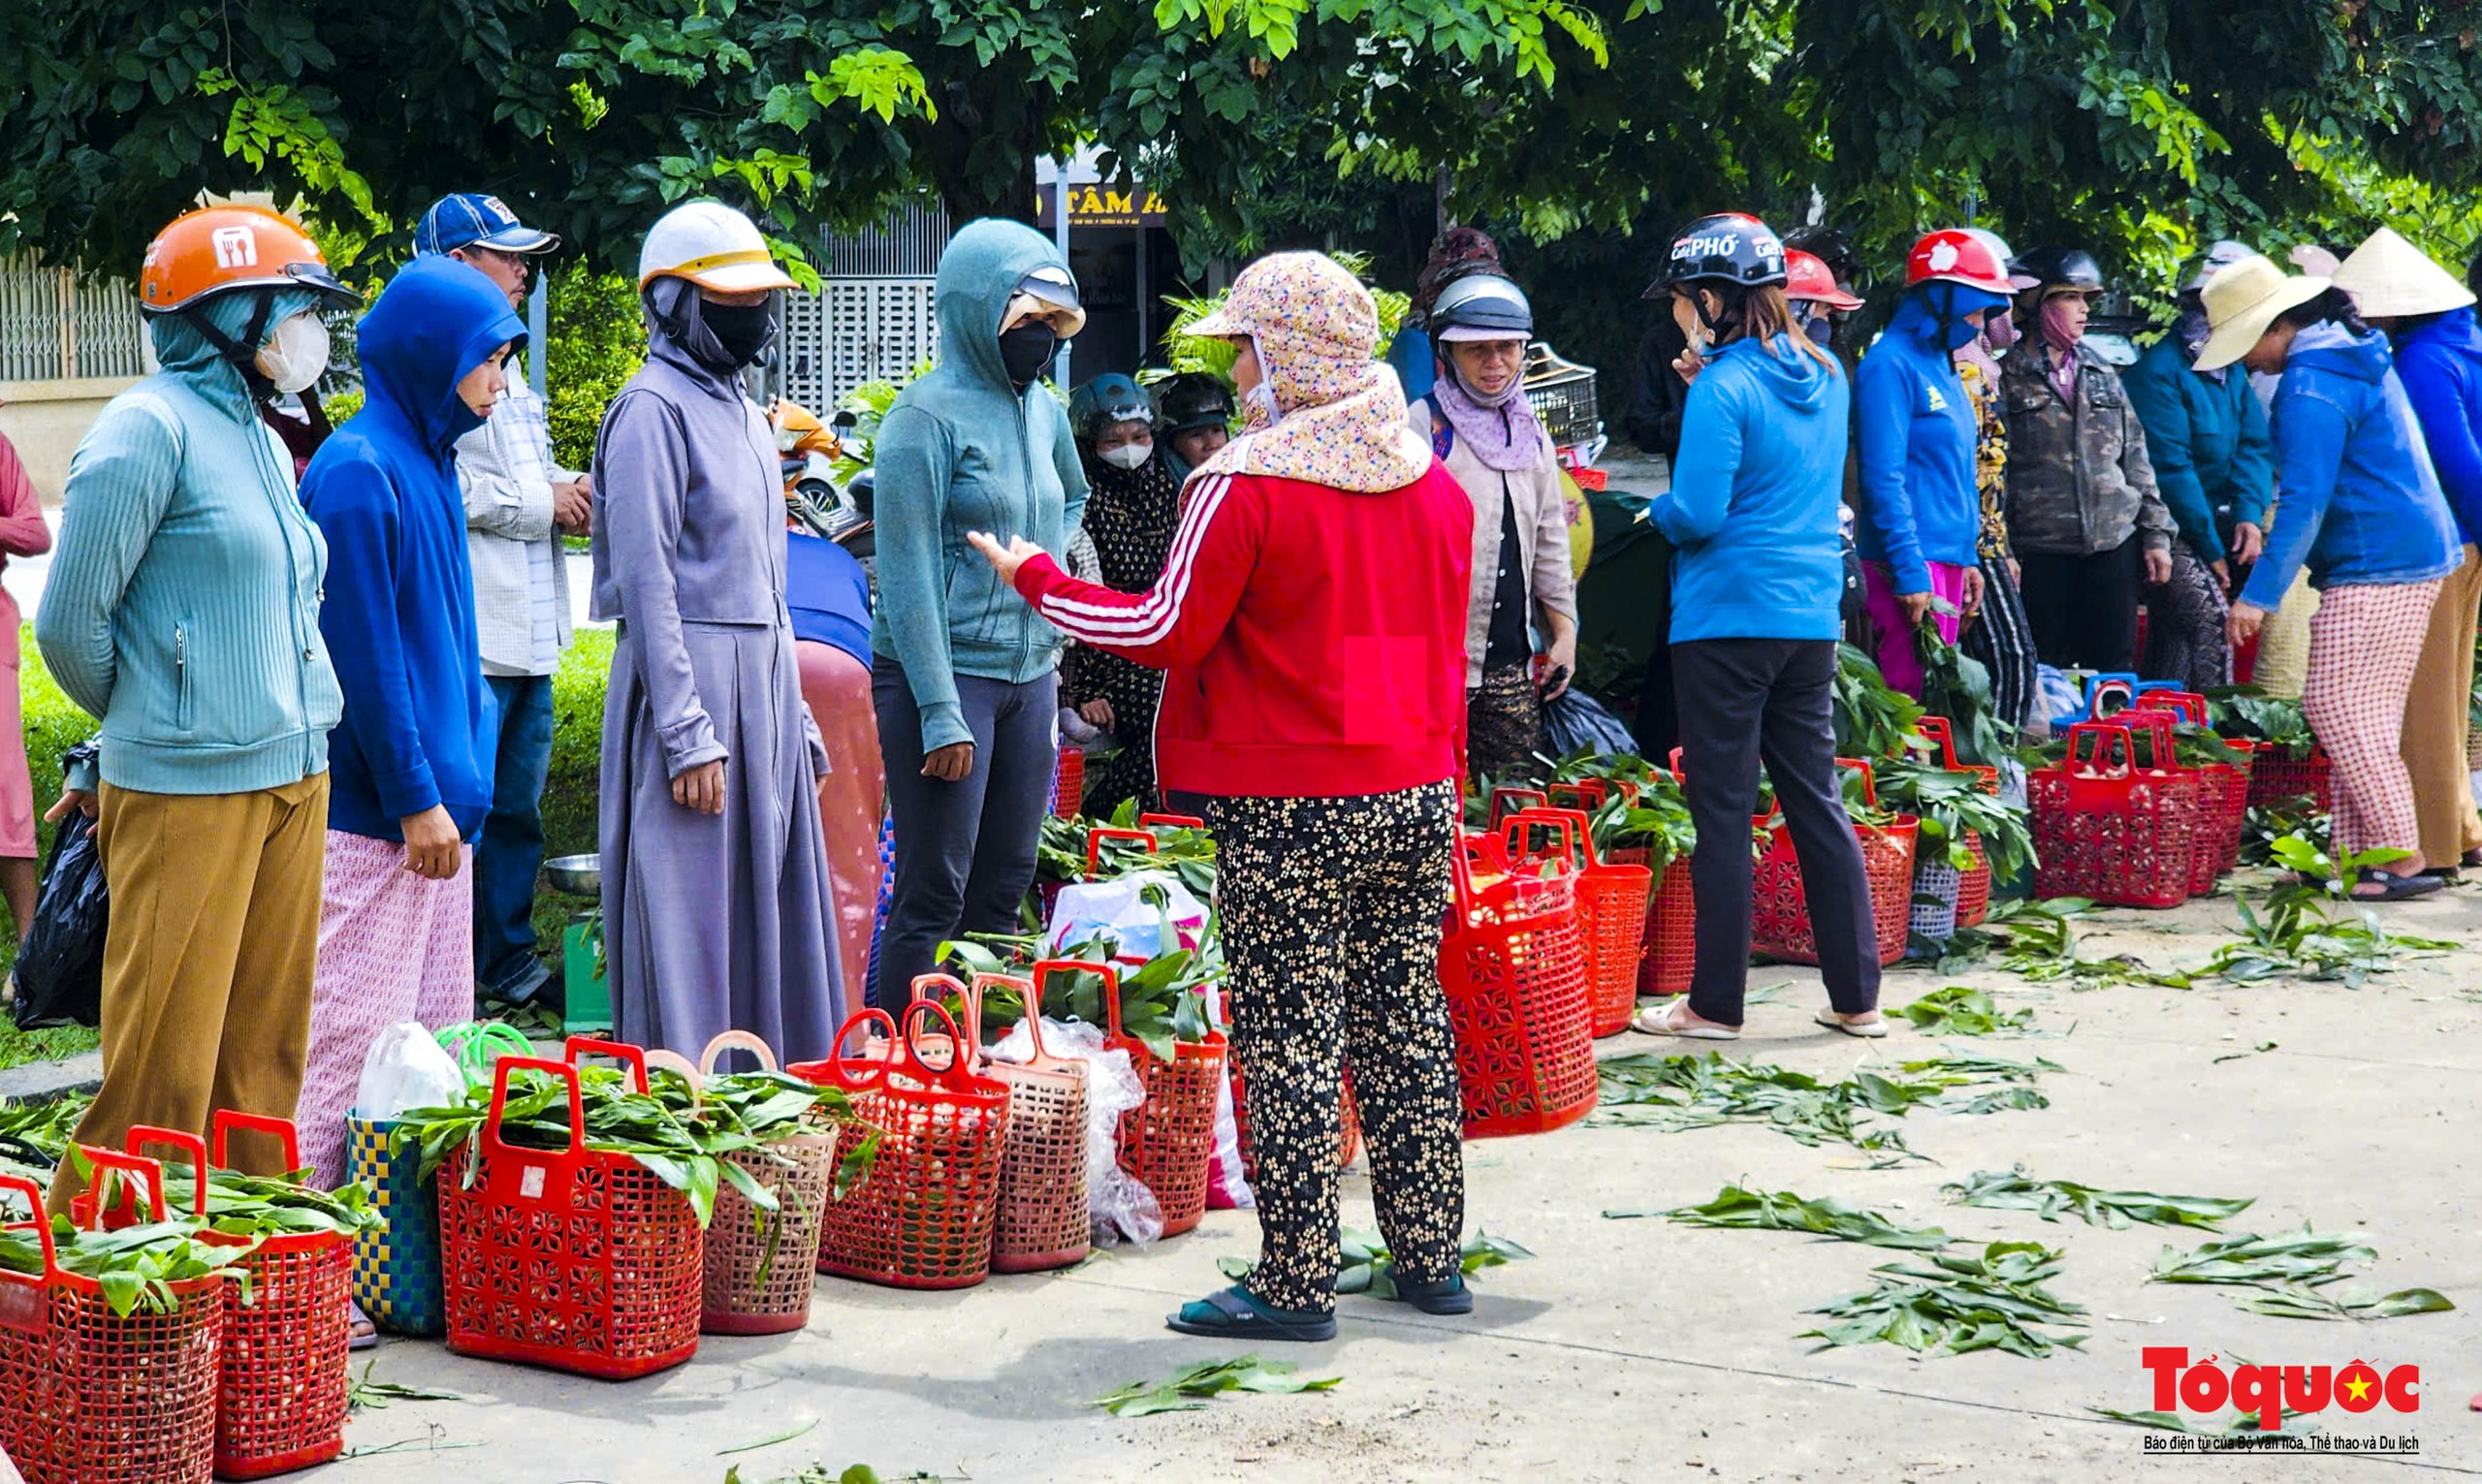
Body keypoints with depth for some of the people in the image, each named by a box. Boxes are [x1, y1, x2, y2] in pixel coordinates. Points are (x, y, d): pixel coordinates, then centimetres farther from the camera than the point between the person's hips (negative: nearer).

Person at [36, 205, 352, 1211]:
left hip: (292, 777, 8)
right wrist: (144, 732, 8)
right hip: (189, 789, -8)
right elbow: (70, 623, -8)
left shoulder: (261, 442, 15)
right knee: (162, 1074, -4)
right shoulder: (149, 429, -10)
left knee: (264, 1056, 11)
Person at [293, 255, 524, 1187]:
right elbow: (363, 653, -17)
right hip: (377, 806, -9)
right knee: (357, 1034, -6)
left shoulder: (428, 460, 14)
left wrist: (458, 779, 17)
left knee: (439, 1027, 12)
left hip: (436, 796, 9)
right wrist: (416, 797, -17)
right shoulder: (360, 470, -15)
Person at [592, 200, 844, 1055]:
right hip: (689, 677, -9)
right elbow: (646, 583, -16)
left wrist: (795, 714, 18)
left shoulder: (741, 409, 17)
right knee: (691, 921, -6)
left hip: (765, 685, 9)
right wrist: (688, 735, -20)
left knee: (773, 911, 10)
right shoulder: (652, 410, -10)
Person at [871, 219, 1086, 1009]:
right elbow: (909, 572, -14)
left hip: (1030, 676, 7)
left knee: (1005, 889, 10)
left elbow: (1073, 499, 35)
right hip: (945, 673, -7)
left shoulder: (1044, 411, 12)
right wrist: (941, 712, -19)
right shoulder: (925, 416, -10)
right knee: (933, 896, -6)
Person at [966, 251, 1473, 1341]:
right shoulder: (1435, 483, 8)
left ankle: (1295, 1283, 1)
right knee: (1406, 1025, 13)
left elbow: (1167, 632, -7)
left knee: (1288, 1039, -2)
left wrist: (1036, 578, 5)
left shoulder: (1246, 484, -12)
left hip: (1288, 811, -6)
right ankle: (1429, 1259, 19)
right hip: (1415, 799, 7)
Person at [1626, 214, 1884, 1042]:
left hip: (1729, 617, -7)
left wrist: (1656, 511, 5)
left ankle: (1716, 1004, 7)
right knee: (1816, 799, 12)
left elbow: (1697, 514, -18)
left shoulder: (1723, 390, -14)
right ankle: (1857, 996, 14)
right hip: (1813, 618, 7)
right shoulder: (1825, 377, 9)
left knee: (1722, 810, 1)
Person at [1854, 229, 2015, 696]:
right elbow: (1884, 478, -17)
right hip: (1911, 567, -10)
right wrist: (1910, 573, -20)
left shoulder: (1941, 365, 17)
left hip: (1949, 561, 10)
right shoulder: (1890, 365, -11)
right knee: (1911, 697, -12)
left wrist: (1968, 558, 20)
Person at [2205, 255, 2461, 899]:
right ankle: (2356, 853, 13)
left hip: (2374, 567, -10)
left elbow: (2305, 502, -20)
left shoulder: (2311, 389, -17)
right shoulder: (2358, 352, 15)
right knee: (2361, 711, 11)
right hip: (2415, 555, 10)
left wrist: (2259, 594, -18)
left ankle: (2402, 856, -10)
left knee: (2337, 706, -9)